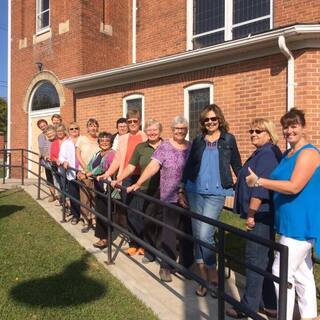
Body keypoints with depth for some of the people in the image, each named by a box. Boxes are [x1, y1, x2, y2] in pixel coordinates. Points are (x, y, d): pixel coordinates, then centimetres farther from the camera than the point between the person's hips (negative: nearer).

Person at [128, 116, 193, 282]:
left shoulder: (192, 148, 9)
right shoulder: (164, 147, -3)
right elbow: (152, 167, -12)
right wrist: (138, 183, -21)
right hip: (171, 197, -3)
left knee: (188, 231, 10)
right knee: (169, 231, -1)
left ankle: (186, 264, 26)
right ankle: (165, 267, 11)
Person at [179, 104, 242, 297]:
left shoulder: (228, 139, 3)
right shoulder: (198, 141, 11)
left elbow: (237, 166, 8)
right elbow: (189, 166, 14)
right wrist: (182, 190, 12)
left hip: (216, 193, -4)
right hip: (195, 192, 4)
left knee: (205, 235, -14)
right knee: (197, 235, 6)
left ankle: (213, 275, 7)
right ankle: (204, 277, 20)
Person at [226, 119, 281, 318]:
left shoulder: (267, 155, -17)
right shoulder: (262, 154, 16)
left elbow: (260, 188, -23)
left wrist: (251, 214, -18)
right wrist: (251, 213, 22)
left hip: (261, 215, -11)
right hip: (264, 214, 11)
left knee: (255, 259, -2)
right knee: (265, 258, 16)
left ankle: (249, 306, 9)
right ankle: (270, 305, 28)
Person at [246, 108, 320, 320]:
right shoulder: (288, 154, 13)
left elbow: (294, 187, -25)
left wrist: (258, 181, -20)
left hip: (301, 223, -10)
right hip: (293, 221, 10)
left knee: (282, 273, -4)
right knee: (302, 273, 18)